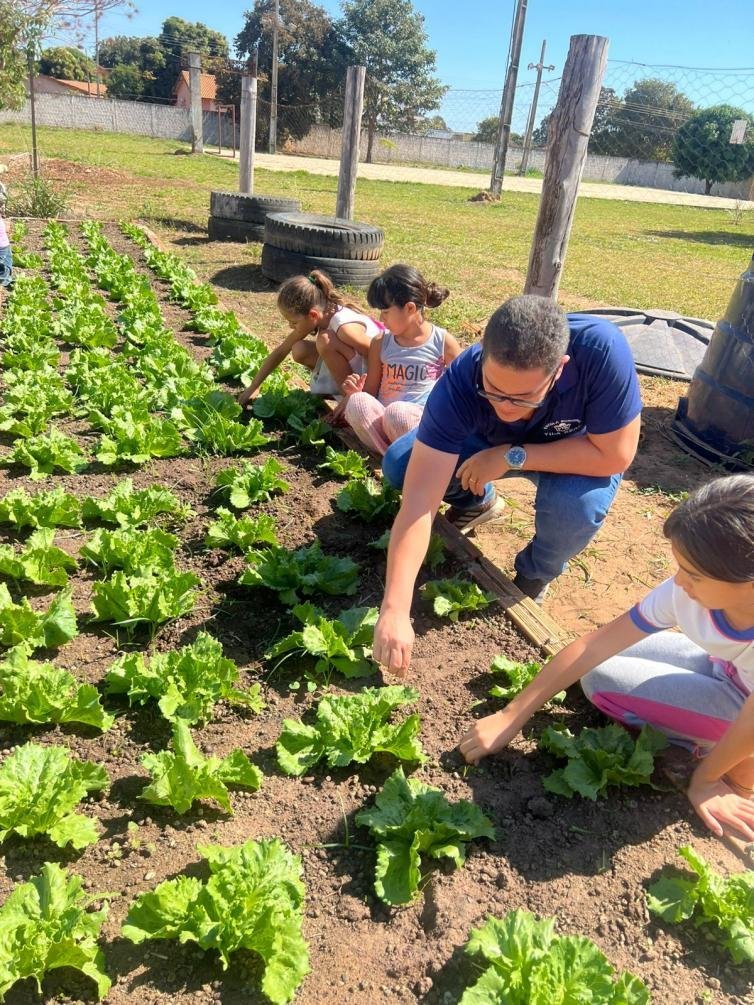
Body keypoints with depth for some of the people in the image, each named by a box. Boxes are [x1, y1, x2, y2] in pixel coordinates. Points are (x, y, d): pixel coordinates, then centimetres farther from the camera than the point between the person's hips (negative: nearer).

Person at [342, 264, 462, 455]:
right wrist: (355, 391, -6)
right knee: (357, 402, -29)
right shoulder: (380, 342, 11)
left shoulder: (444, 342, 1)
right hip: (381, 421, 4)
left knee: (396, 412, -37)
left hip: (422, 421, -3)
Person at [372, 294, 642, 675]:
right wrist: (395, 610, -47)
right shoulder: (460, 382, -36)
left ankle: (535, 576, -1)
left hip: (580, 455, -1)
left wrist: (513, 457, -34)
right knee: (399, 464, -17)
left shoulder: (601, 349, -39)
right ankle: (479, 501, 14)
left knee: (576, 506, -35)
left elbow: (615, 454, -31)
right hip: (493, 445, 2)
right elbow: (419, 501, -40)